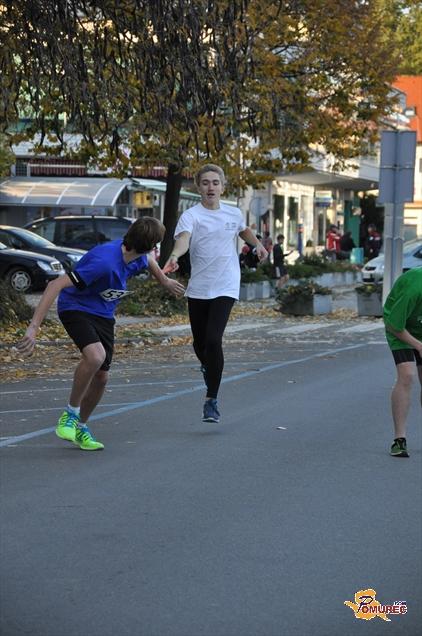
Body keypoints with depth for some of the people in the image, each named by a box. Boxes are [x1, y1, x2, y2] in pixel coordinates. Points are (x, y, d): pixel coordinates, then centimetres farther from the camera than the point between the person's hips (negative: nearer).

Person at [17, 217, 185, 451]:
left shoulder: (137, 256, -8)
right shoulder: (105, 261, -34)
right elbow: (57, 284, -36)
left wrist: (165, 281, 40)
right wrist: (34, 327, -41)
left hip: (103, 315, 7)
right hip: (75, 307, -7)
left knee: (101, 377, 6)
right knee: (95, 355, -33)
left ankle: (80, 427, 30)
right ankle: (70, 412, -12)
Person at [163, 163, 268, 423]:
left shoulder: (234, 213, 7)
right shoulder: (191, 215, -6)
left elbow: (244, 230, 32)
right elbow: (183, 238, -28)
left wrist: (258, 244, 14)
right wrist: (175, 256, -48)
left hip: (225, 288, 0)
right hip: (198, 289, 0)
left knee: (214, 340, -16)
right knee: (200, 343, 10)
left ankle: (212, 400, -9)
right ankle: (208, 368, 47)